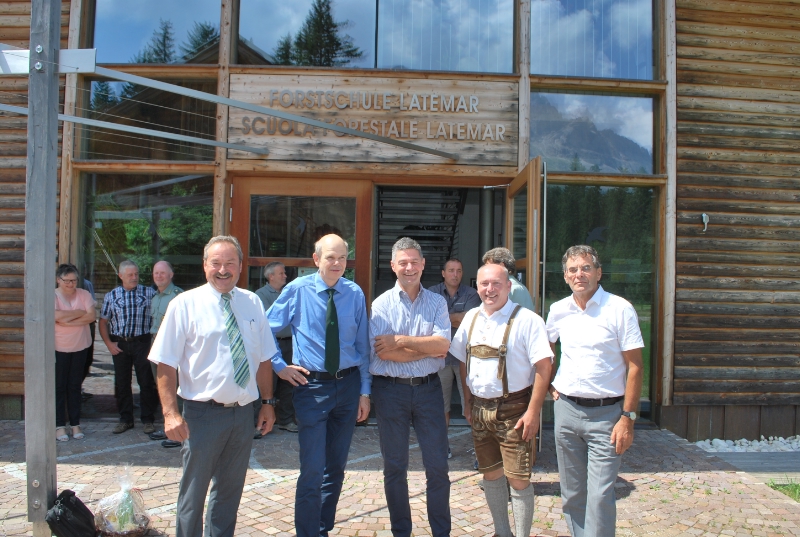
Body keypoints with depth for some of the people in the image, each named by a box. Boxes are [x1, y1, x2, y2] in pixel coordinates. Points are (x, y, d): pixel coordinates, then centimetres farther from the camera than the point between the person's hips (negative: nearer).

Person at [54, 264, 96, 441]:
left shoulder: (84, 294, 0)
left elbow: (91, 316, -12)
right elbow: (55, 315, -24)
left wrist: (68, 321, -18)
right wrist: (79, 313, -14)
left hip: (80, 347, 2)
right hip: (59, 347, -2)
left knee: (75, 386, 10)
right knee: (59, 386, 4)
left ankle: (75, 424, 17)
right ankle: (60, 425, 12)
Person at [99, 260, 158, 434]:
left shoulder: (149, 293, 1)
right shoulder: (111, 296, 7)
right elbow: (103, 322, 10)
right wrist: (109, 343, 0)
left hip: (142, 343, -2)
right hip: (119, 344, 2)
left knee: (146, 382, 1)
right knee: (122, 383, 9)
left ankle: (148, 420, 13)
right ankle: (125, 419, 23)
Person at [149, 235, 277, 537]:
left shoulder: (252, 303, 4)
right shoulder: (185, 304, -7)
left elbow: (263, 359, 9)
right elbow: (166, 365, -9)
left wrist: (268, 402, 7)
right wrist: (170, 413, -16)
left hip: (243, 412, 4)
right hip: (203, 413, -4)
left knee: (230, 490, 18)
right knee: (194, 492, 10)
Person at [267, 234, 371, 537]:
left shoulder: (355, 294, 0)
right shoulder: (298, 290, -6)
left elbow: (363, 345, 4)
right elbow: (266, 330, 3)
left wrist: (364, 391, 2)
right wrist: (280, 366, -3)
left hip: (348, 384, 3)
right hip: (312, 386, -3)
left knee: (336, 467, 15)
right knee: (313, 470, -4)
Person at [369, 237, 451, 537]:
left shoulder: (437, 303, 3)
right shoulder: (381, 304, -2)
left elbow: (443, 344, -11)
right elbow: (381, 352, -14)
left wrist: (401, 340, -16)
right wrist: (428, 349, -10)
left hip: (428, 388, 1)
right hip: (390, 390, 0)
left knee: (437, 466, 6)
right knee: (394, 467, 12)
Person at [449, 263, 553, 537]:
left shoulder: (526, 320, -13)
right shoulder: (471, 318, 7)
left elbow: (543, 366, -16)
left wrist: (533, 412, -18)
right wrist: (468, 403, 10)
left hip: (513, 410, -6)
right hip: (479, 409, 6)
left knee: (518, 479, 1)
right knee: (490, 474, 17)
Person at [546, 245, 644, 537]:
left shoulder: (620, 309, -8)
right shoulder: (558, 310, 5)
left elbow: (634, 366, -8)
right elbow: (546, 350, 24)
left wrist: (627, 417, -12)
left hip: (606, 413, -4)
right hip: (566, 409, 4)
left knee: (600, 496, -6)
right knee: (571, 494, 14)